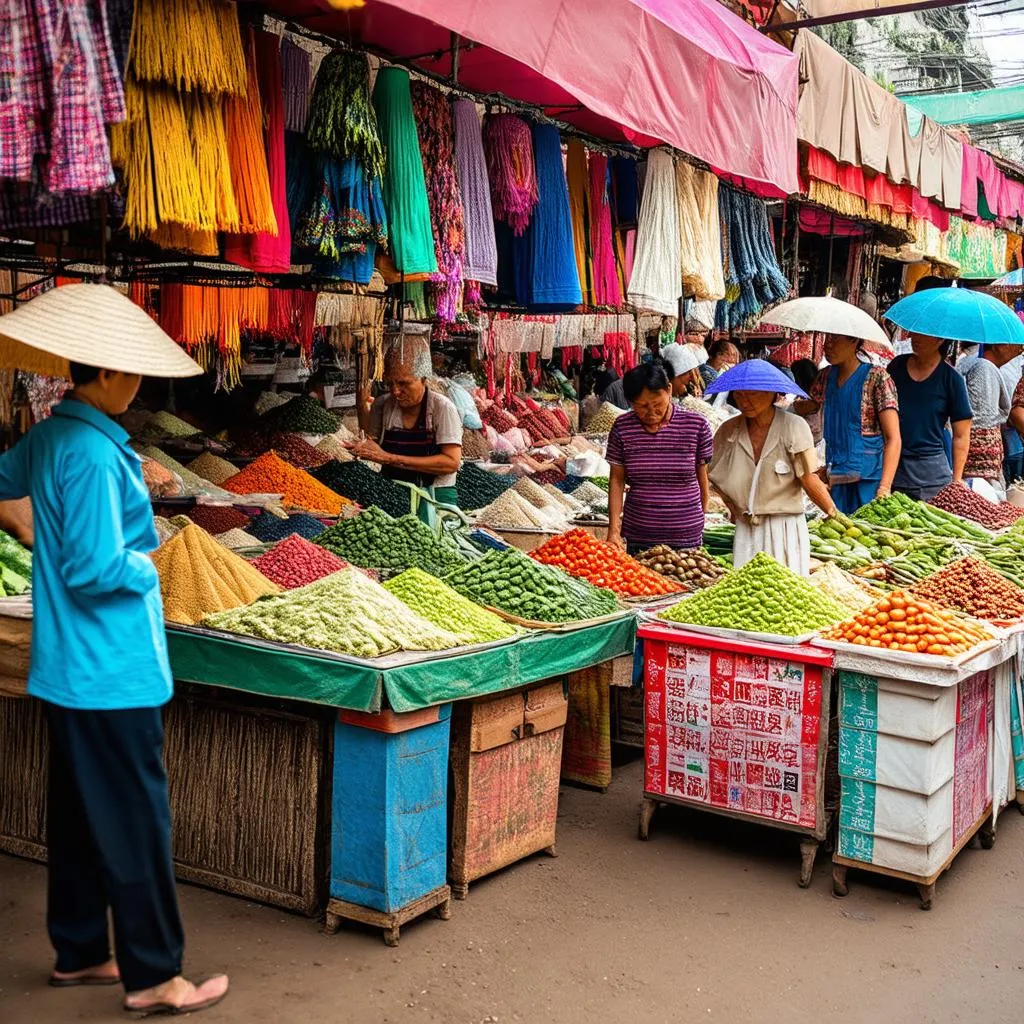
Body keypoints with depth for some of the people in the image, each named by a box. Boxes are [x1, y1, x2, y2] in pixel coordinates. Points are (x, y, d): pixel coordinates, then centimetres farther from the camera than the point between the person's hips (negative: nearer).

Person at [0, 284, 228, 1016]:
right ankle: (152, 977, 11)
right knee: (136, 820, 0)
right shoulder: (94, 455, -22)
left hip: (66, 668, 10)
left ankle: (79, 953, 31)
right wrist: (150, 568, -7)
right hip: (113, 671, -10)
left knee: (78, 813, 18)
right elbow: (96, 570, -24)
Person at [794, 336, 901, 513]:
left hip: (868, 479, -5)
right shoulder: (825, 377, 10)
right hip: (835, 480, 5)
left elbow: (893, 439, -12)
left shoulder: (876, 377, -7)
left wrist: (884, 489, -22)